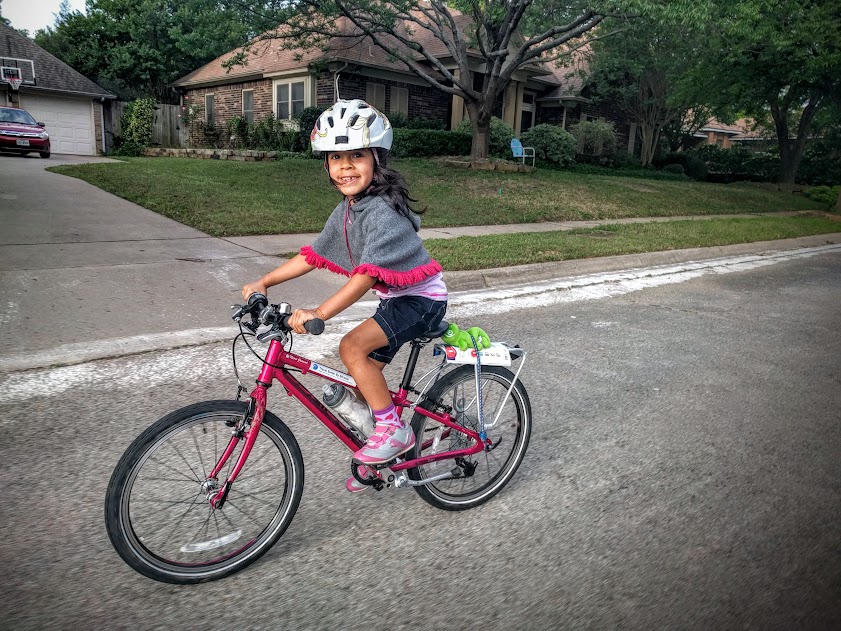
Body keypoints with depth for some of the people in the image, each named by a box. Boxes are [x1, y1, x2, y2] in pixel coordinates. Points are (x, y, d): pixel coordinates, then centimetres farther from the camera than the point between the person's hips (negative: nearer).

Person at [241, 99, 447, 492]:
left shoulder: (383, 211, -25)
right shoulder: (346, 210, 2)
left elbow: (368, 273, -35)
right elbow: (312, 255, 6)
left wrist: (319, 313, -43)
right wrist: (263, 282, 0)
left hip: (420, 297, -9)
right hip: (394, 298, 9)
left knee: (352, 347, -25)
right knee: (363, 378, 10)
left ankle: (394, 430, -9)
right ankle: (373, 458, 29)